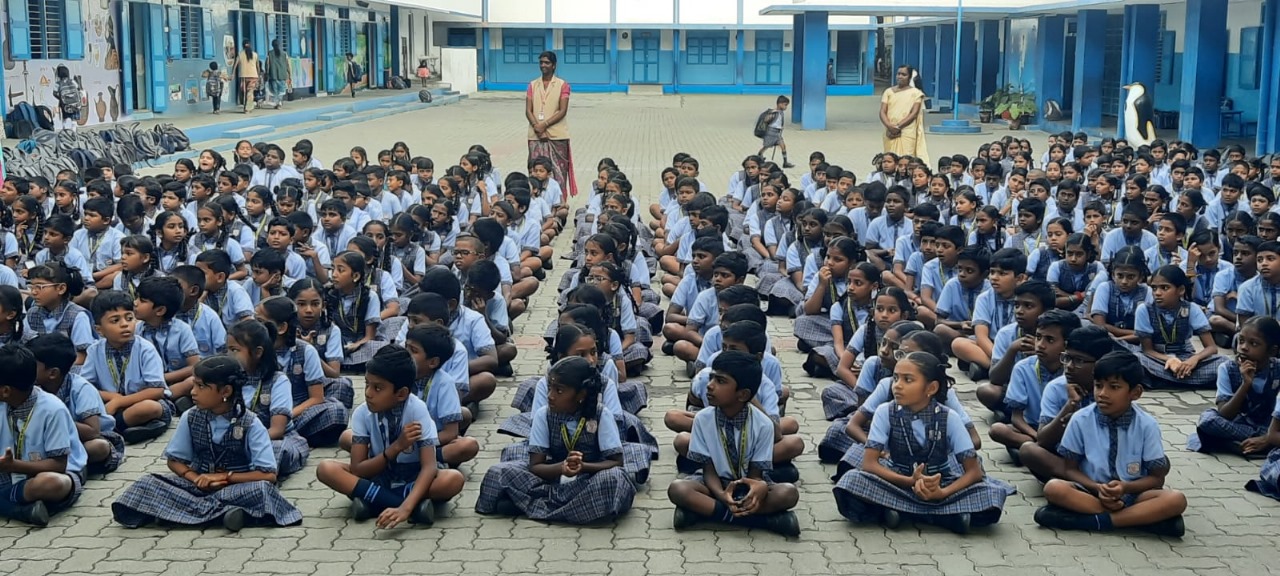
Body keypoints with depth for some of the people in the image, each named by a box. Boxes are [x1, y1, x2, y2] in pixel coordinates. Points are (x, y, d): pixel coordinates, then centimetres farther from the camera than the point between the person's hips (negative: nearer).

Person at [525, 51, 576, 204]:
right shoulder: (533, 85, 12)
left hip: (557, 135, -3)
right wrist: (537, 126, -12)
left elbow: (563, 111, -6)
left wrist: (545, 124, -15)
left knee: (557, 171, -4)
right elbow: (528, 111, 5)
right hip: (536, 136, 3)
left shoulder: (562, 85, 2)